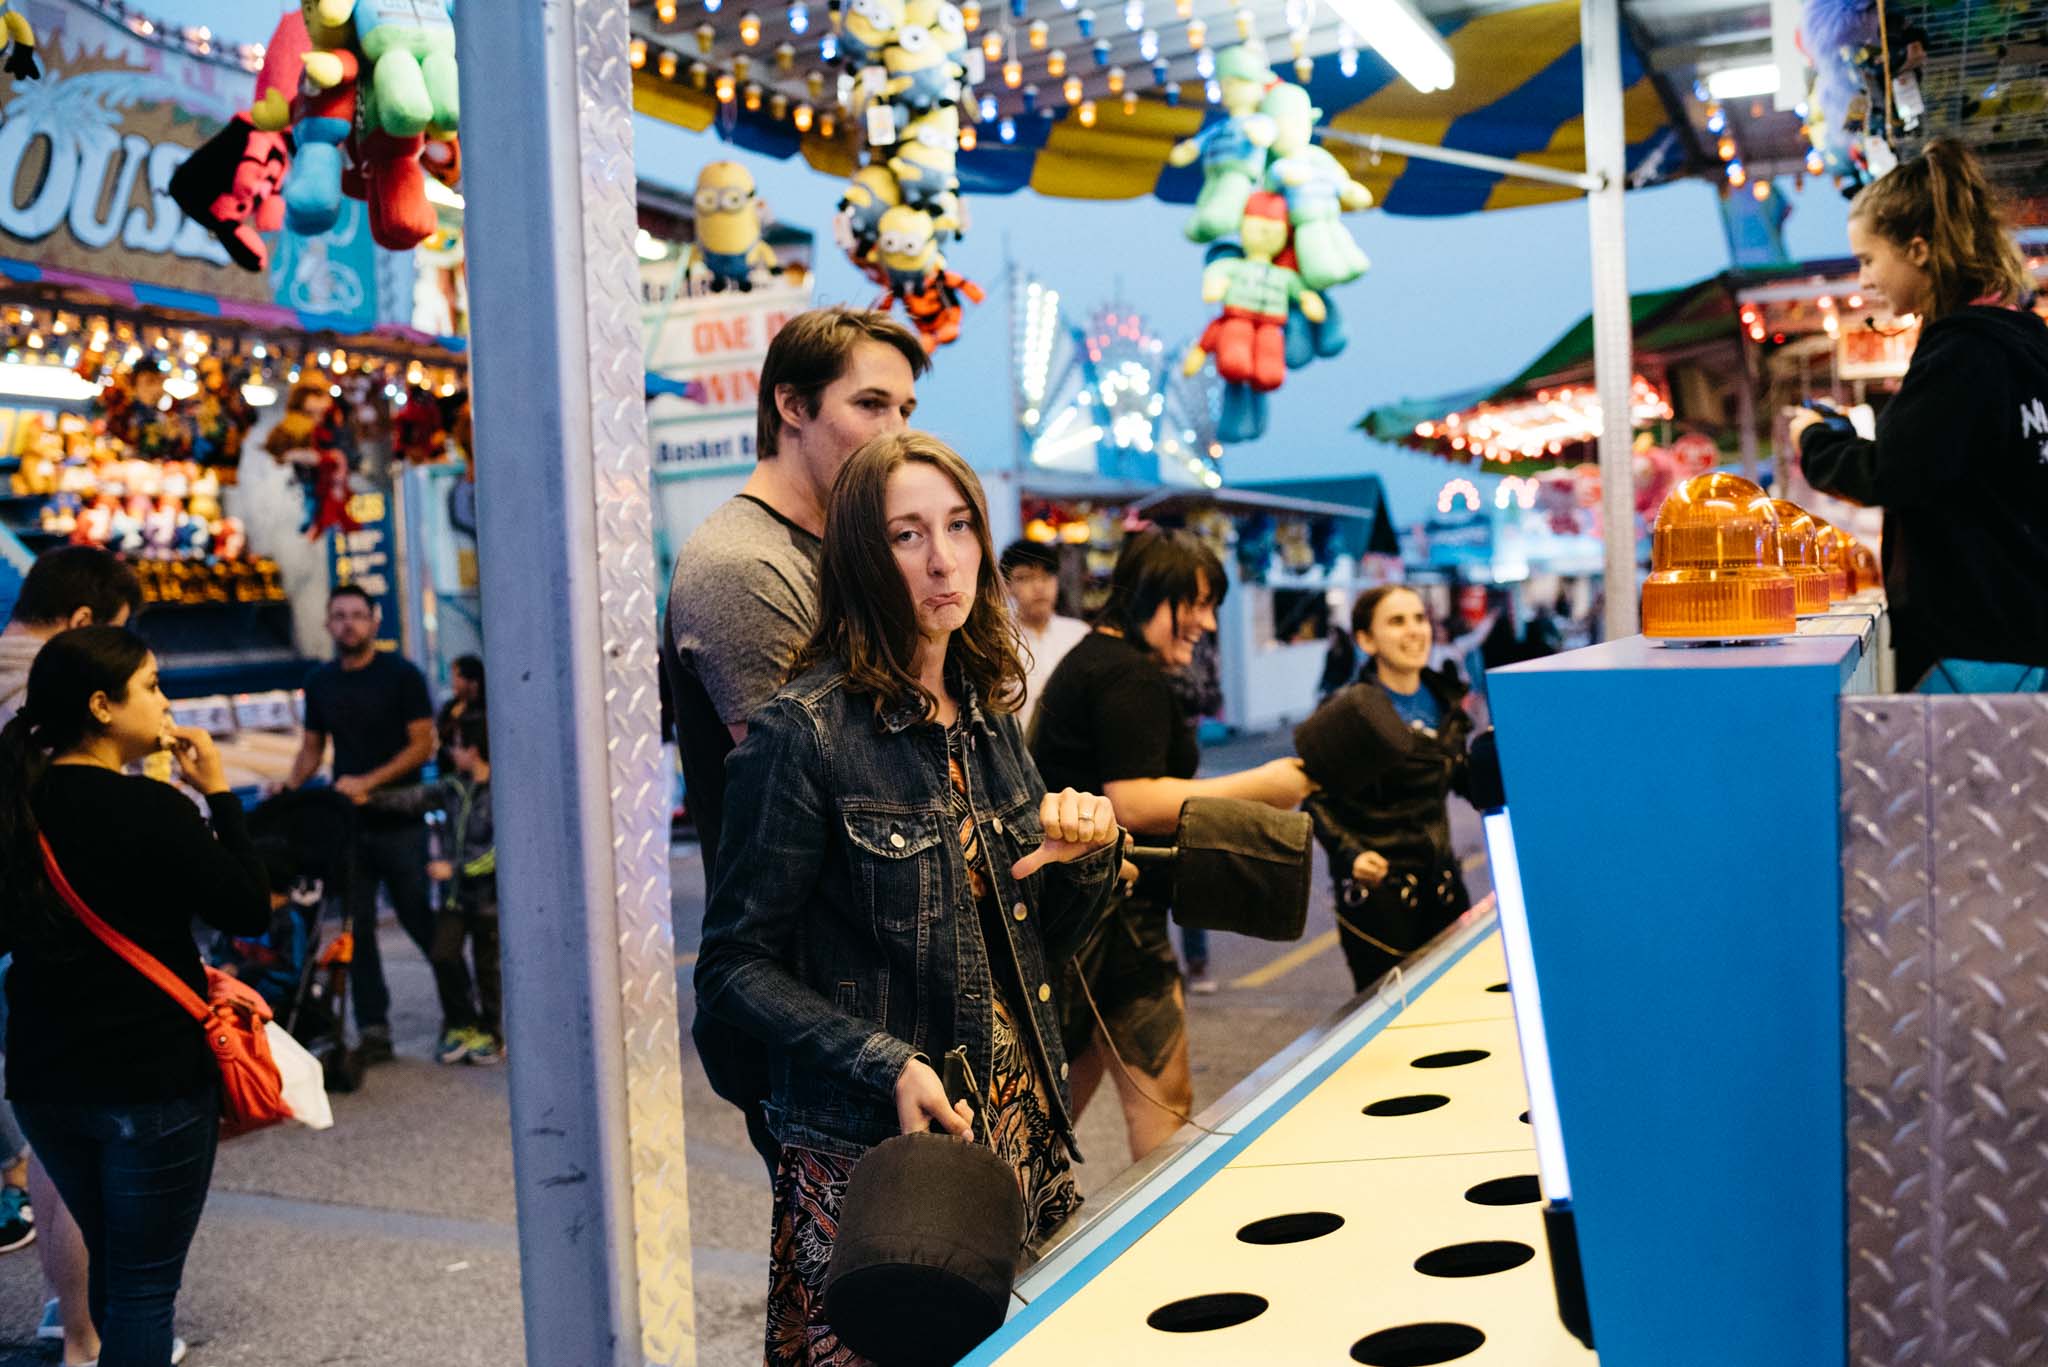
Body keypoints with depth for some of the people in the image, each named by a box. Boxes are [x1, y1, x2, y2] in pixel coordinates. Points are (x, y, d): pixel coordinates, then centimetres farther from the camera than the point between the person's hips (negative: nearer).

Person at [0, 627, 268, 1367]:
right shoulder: (149, 809, -18)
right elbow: (250, 909, -11)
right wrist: (219, 793, -8)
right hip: (154, 1079, -6)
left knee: (111, 1265, 22)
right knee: (144, 1281, 4)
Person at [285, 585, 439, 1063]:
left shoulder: (401, 675, -3)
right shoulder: (319, 683, 11)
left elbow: (422, 745, -7)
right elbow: (312, 747, 17)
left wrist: (368, 782, -17)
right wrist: (290, 787, -2)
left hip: (399, 822, -4)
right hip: (346, 821, 4)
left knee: (421, 922, -1)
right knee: (355, 928, 2)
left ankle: (458, 1014, 13)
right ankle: (372, 1030, 8)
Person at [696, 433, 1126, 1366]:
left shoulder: (990, 719, 8)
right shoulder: (804, 734, -13)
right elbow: (734, 967, -11)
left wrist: (1086, 860, -4)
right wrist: (888, 1066, -21)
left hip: (1024, 1144, 6)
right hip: (870, 1159, -6)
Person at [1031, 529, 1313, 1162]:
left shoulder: (1092, 660, 20)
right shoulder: (1130, 677, -14)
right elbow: (1134, 804, -22)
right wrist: (1258, 787, -18)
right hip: (1108, 915, -11)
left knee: (1063, 1095, 16)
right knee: (1164, 1097, -5)